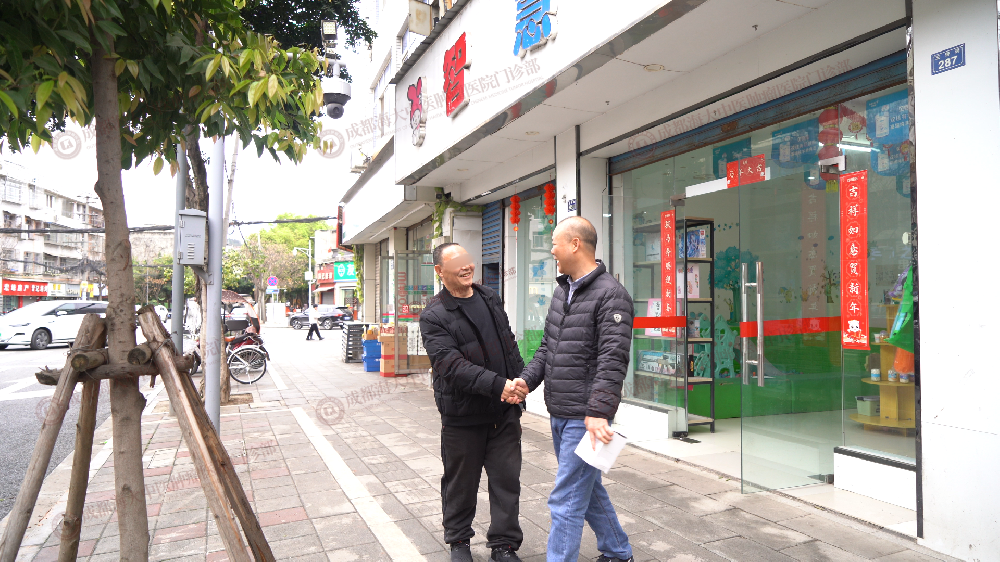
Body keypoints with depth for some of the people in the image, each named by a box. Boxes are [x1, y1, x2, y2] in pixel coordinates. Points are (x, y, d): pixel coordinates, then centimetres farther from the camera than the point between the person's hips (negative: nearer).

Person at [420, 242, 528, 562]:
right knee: (460, 484, 13)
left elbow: (510, 345, 15)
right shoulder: (433, 316, -11)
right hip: (463, 414, -4)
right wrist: (499, 384, -29)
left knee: (507, 480, 9)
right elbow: (452, 365, -22)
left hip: (504, 411, 5)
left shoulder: (490, 299, 9)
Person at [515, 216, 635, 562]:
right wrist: (528, 379, 3)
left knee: (567, 501, -3)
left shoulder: (611, 294, -15)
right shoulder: (561, 291, 12)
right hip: (558, 415, 9)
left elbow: (612, 360, -22)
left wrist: (598, 412, -28)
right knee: (588, 489, 22)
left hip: (585, 417, -9)